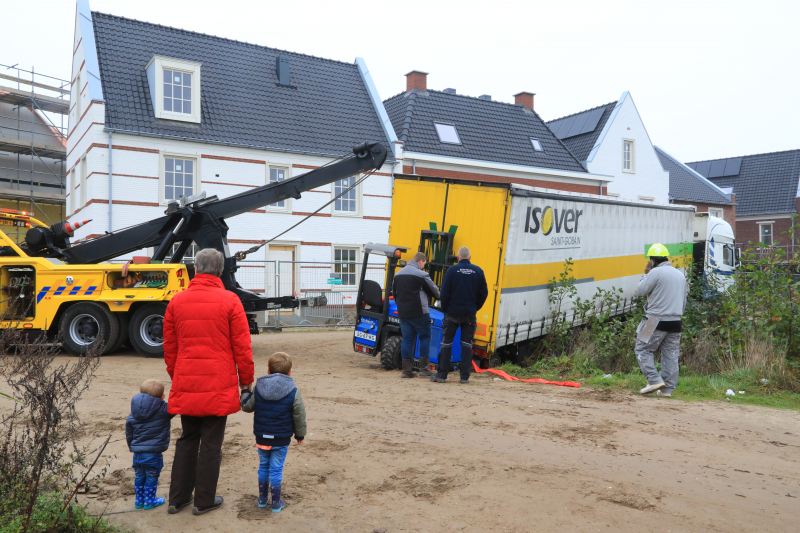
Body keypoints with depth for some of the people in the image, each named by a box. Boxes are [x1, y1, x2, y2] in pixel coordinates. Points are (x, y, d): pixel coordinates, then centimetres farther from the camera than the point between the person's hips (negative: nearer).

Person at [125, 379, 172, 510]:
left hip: (137, 453, 5)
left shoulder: (133, 415, 6)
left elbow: (128, 434, 15)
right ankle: (149, 501, 21)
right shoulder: (164, 410, -13)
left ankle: (139, 500, 32)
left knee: (140, 476, 20)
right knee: (151, 477, 10)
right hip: (153, 453, -5)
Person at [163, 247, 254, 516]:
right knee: (211, 443, 7)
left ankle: (178, 498, 25)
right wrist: (246, 380, 4)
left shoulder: (177, 301, 5)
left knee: (187, 440, 19)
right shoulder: (229, 301, -8)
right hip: (218, 386, -4)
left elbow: (169, 347, 11)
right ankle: (204, 501, 17)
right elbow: (242, 347, -7)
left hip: (185, 384, 4)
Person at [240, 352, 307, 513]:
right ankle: (276, 503, 14)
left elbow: (247, 406, 7)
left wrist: (245, 391, 22)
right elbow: (299, 416, -3)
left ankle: (262, 498, 30)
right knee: (276, 469, 6)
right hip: (281, 439, -3)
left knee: (263, 465, 19)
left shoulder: (258, 389, -4)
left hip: (261, 437, 3)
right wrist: (300, 435, 11)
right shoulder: (293, 392, -9)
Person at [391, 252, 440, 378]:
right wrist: (438, 297, 22)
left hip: (403, 313, 6)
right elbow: (434, 290, 1)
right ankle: (424, 368, 6)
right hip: (419, 313, -6)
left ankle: (407, 370, 7)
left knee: (407, 340, 8)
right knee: (425, 337, 7)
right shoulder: (420, 274, -10)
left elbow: (394, 292, 17)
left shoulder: (398, 274, 11)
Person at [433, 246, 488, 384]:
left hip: (452, 312, -2)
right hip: (470, 314, 2)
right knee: (467, 344, 7)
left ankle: (442, 374, 3)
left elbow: (444, 292, -7)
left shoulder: (452, 270, -6)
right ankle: (465, 376, 6)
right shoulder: (478, 271, 2)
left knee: (446, 343, 4)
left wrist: (444, 309, 6)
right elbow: (484, 293, 5)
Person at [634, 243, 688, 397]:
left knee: (642, 350, 3)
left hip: (657, 320, -7)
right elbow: (684, 300, 21)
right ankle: (667, 389, 10)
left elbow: (640, 290, -6)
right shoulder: (680, 274, 16)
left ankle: (655, 380, -7)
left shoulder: (656, 272, -11)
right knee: (671, 354, 8)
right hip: (675, 321, 7)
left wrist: (646, 274, 7)